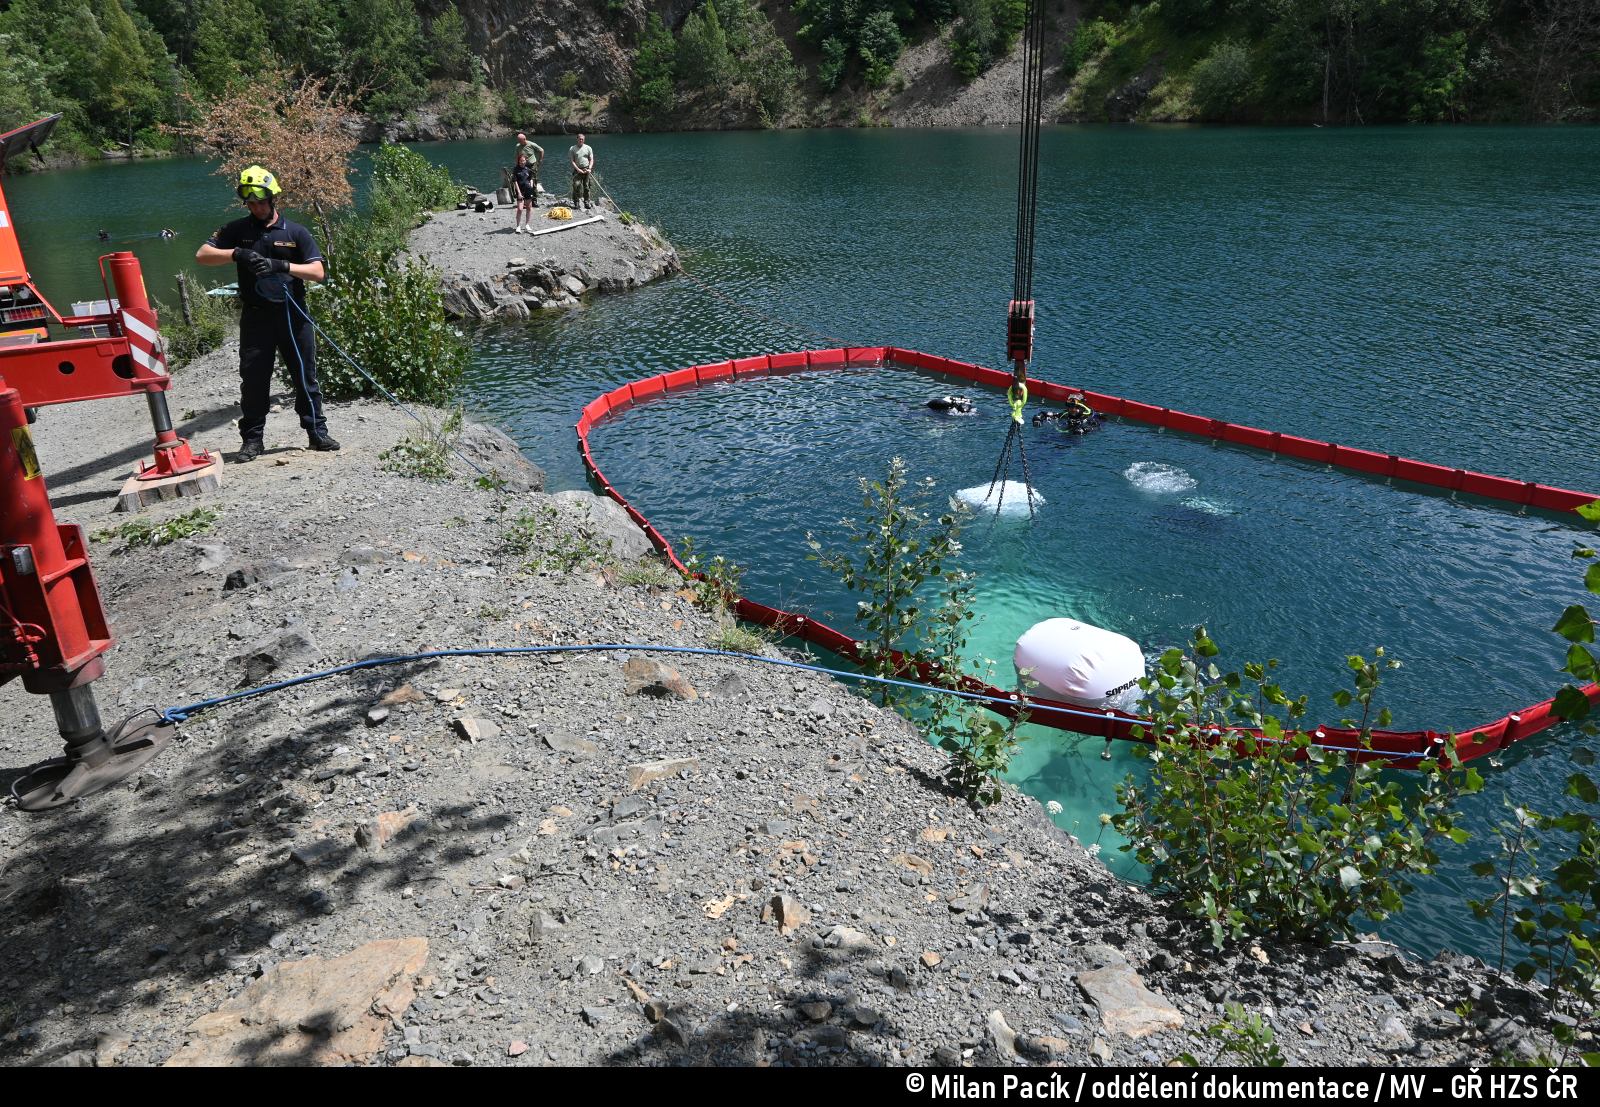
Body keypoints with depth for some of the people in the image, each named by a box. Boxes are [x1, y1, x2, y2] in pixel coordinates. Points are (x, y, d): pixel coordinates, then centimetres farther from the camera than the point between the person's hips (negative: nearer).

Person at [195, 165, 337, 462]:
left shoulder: (296, 233, 4)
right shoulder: (237, 230, 7)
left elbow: (318, 272, -6)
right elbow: (202, 255, 0)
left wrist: (282, 266, -21)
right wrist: (237, 254, -16)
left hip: (293, 316, -1)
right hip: (255, 318, 1)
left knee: (305, 376, 4)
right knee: (253, 379, 3)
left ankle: (317, 432, 14)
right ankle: (252, 439, 10)